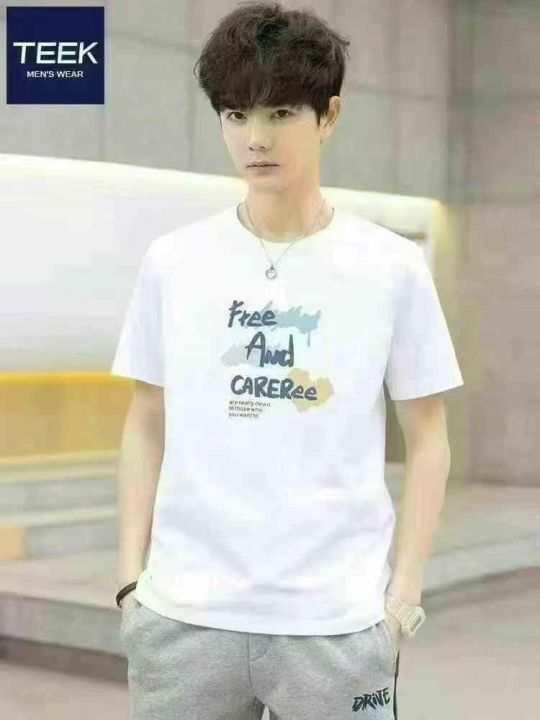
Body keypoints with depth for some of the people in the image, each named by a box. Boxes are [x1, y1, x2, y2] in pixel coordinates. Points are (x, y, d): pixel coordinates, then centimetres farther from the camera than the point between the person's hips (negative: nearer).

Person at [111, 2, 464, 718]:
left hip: (336, 620, -1)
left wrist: (405, 590, -2)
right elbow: (146, 425, 10)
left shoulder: (392, 268, -1)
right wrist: (130, 573, 4)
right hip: (183, 614, 2)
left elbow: (427, 440, 4)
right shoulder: (173, 262, 3)